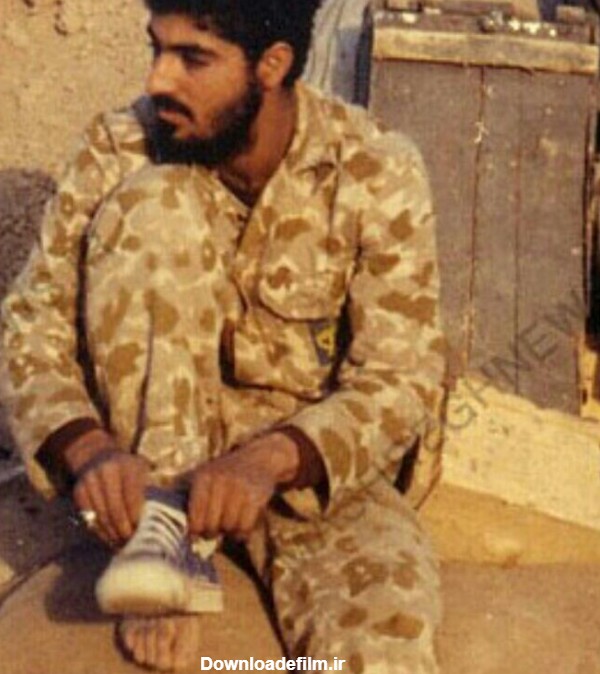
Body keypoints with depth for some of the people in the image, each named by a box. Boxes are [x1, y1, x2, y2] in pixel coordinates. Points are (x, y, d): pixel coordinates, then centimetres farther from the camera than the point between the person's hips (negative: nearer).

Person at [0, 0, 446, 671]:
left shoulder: (377, 176, -14)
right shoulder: (121, 150, -11)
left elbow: (401, 380, -16)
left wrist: (270, 459, -35)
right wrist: (86, 445, -33)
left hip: (310, 450, -2)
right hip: (161, 438, 2)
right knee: (155, 204, -26)